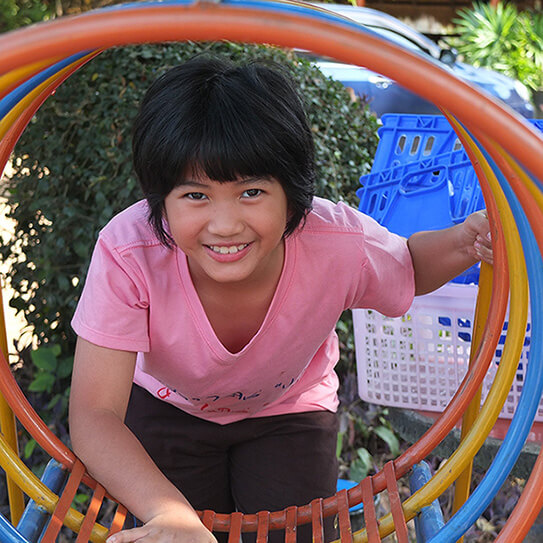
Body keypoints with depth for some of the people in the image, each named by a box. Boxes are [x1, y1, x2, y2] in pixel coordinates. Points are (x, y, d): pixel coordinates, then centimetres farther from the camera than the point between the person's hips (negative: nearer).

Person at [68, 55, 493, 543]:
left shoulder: (341, 244, -34)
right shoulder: (127, 254, -39)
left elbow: (409, 268, -9)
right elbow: (95, 414, -36)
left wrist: (463, 243, -32)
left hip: (289, 409, 1)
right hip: (167, 407, 0)